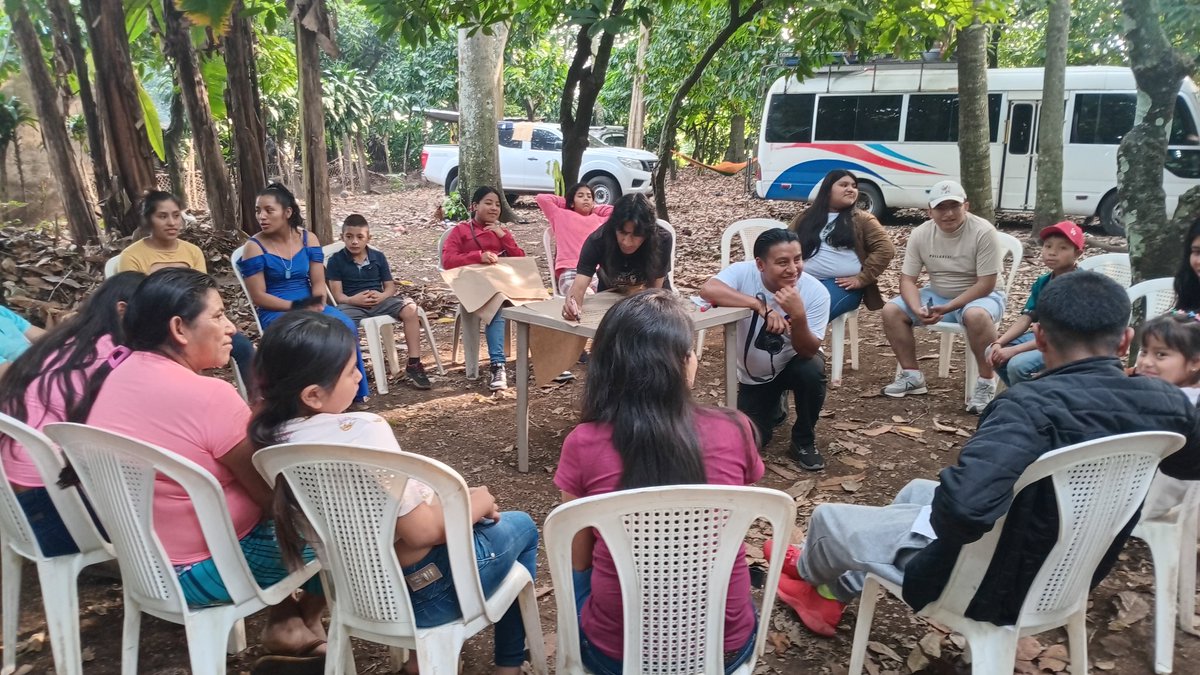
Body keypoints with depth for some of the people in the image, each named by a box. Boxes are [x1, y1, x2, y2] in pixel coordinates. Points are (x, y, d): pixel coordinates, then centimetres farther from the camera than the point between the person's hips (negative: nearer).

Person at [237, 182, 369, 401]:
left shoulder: (308, 239, 4)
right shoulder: (255, 247, -6)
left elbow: (318, 282, 2)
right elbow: (258, 297, -9)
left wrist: (317, 305, -19)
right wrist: (296, 307, -18)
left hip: (309, 307, 4)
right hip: (275, 312, -3)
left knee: (346, 326, -26)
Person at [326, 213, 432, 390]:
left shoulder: (378, 256, 12)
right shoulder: (336, 260, 5)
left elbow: (390, 286, 10)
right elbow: (337, 295, -1)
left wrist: (382, 296, -14)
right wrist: (353, 299, -23)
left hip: (379, 301, 3)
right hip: (352, 304, -2)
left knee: (410, 308, -25)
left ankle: (413, 364, -20)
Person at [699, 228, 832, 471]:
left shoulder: (816, 292, -24)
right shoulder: (743, 272, -24)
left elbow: (808, 351, -27)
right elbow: (707, 290, -43)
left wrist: (798, 316, -46)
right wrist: (760, 305, -46)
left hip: (792, 365, 0)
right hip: (753, 375, 1)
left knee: (811, 371, -34)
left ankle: (803, 441, -7)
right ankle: (774, 408, 27)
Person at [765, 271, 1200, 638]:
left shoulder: (1034, 407, -34)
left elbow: (962, 506, -46)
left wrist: (937, 520, -24)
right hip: (1070, 574, 8)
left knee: (829, 518, 13)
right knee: (916, 491, 30)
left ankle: (810, 573, 50)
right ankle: (831, 593, 44)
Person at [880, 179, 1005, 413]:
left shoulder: (983, 232, -21)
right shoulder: (920, 234, -8)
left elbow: (986, 284, -22)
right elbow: (907, 279, -6)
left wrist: (947, 308, -30)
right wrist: (917, 309, -26)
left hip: (980, 296, -5)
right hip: (938, 295, 5)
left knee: (976, 315, -40)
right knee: (891, 311, -13)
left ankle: (987, 383, -22)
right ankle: (912, 376, -1)